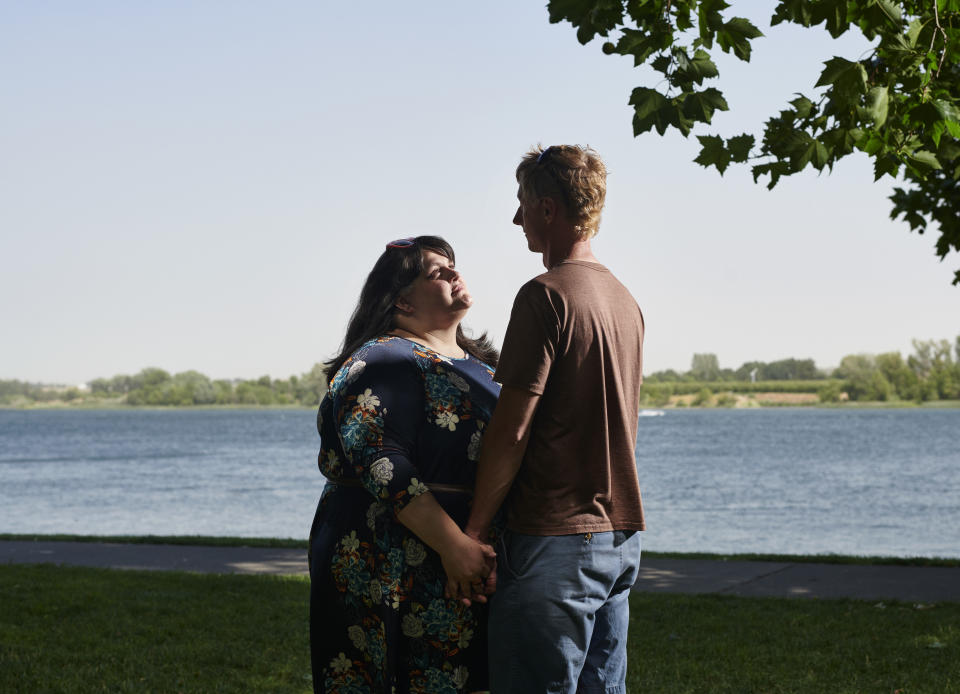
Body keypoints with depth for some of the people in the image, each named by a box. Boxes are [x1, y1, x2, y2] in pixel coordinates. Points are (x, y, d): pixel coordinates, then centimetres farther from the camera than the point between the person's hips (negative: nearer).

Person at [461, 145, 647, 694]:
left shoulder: (546, 295, -12)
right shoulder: (626, 300, 14)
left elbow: (512, 431, -15)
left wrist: (474, 531, -10)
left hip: (554, 540, -8)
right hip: (620, 535, 8)